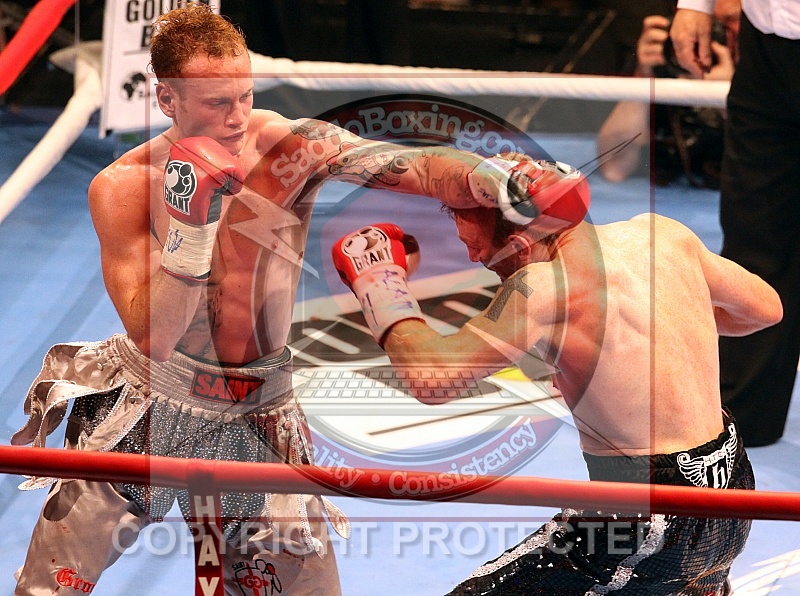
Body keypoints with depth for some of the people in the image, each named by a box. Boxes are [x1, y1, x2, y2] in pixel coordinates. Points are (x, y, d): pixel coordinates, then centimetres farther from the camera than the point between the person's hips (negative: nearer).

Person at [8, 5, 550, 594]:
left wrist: (487, 179, -45)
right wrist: (193, 224, -33)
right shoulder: (123, 188, -13)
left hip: (257, 420, 1)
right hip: (147, 408, -1)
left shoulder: (289, 146, -12)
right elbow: (152, 337, -22)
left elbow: (422, 167, -23)